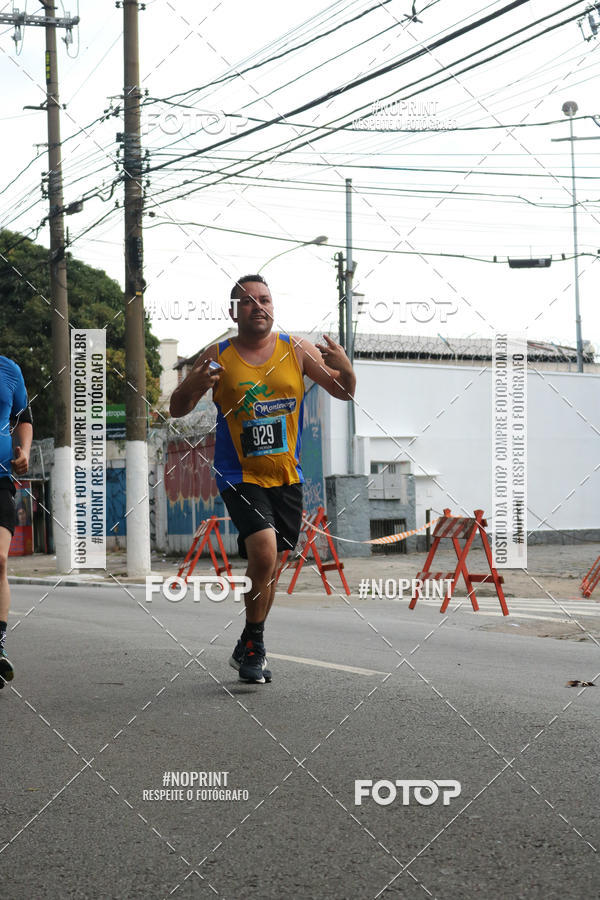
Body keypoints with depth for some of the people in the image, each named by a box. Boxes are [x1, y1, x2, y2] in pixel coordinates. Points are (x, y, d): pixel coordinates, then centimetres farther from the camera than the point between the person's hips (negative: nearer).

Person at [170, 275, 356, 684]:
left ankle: (249, 649, 31)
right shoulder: (217, 357, -4)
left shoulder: (296, 350, 0)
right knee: (264, 553, -22)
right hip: (240, 475, -3)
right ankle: (253, 643, -1)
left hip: (287, 476, 3)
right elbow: (177, 410, 0)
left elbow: (345, 392, 2)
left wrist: (344, 368, -20)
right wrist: (194, 385, -22)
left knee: (271, 565, 11)